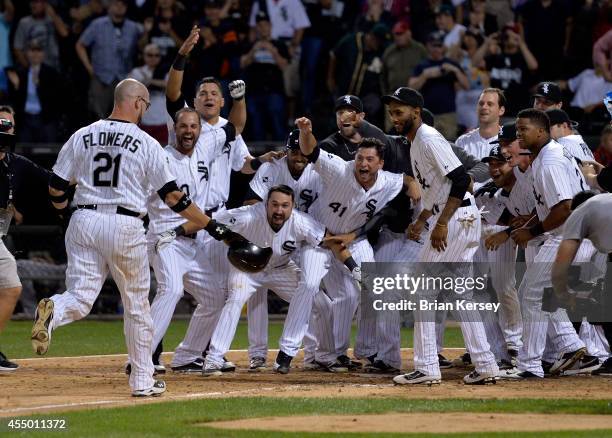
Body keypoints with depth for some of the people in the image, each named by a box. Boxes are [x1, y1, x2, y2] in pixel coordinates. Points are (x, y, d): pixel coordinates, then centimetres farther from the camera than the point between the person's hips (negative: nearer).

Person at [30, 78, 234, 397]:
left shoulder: (82, 136, 6)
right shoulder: (146, 144, -2)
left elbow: (56, 188, 6)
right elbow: (172, 195, -4)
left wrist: (63, 209, 28)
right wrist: (210, 225, 2)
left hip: (83, 222, 2)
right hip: (125, 226, -2)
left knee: (80, 299, 0)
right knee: (137, 305, 13)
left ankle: (53, 311, -37)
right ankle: (142, 381, 19)